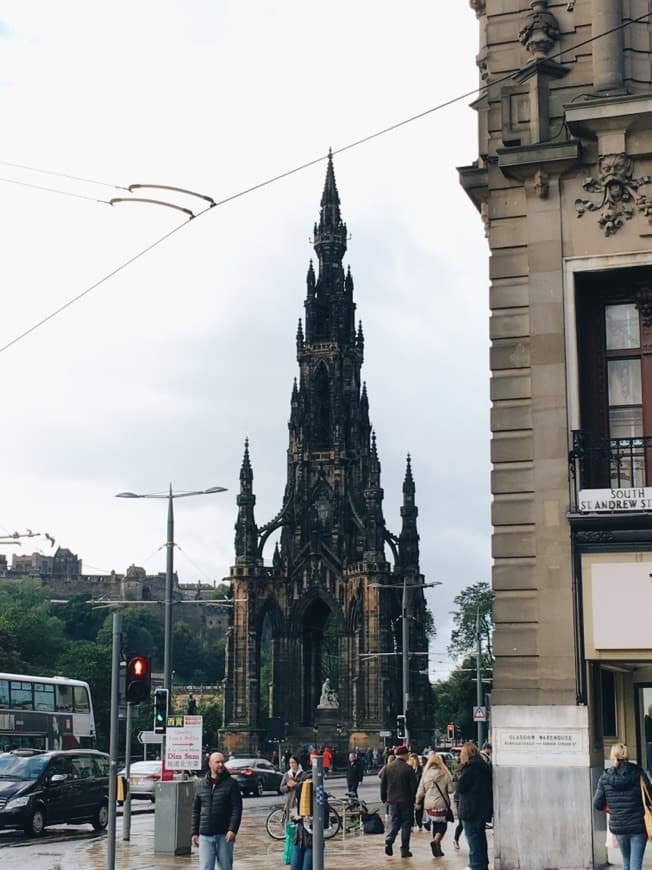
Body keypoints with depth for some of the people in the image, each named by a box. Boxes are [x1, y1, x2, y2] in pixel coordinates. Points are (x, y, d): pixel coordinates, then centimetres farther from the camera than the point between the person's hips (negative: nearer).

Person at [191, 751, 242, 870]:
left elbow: (237, 808, -6)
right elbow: (196, 810, 14)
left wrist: (233, 830, -17)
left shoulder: (231, 783, -1)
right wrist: (194, 832, 9)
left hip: (224, 835, -2)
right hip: (205, 835, 2)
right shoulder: (201, 785, 10)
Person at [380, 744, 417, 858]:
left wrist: (384, 799, 16)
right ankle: (405, 850, 5)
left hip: (393, 801, 4)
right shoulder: (408, 768, -11)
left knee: (395, 822, 15)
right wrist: (415, 800, 0)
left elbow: (383, 785, 6)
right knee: (406, 824, 5)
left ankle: (389, 840, -9)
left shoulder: (387, 768, 2)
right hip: (406, 801, -4)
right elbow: (413, 786, -10)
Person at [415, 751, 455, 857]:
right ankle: (435, 840, -23)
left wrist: (418, 803, 16)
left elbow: (420, 791, 2)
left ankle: (437, 850, 18)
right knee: (443, 825, 5)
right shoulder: (445, 774, -7)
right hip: (441, 804, -3)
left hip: (429, 805, 3)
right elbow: (451, 789, -6)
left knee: (435, 825, 16)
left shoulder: (425, 775, 0)